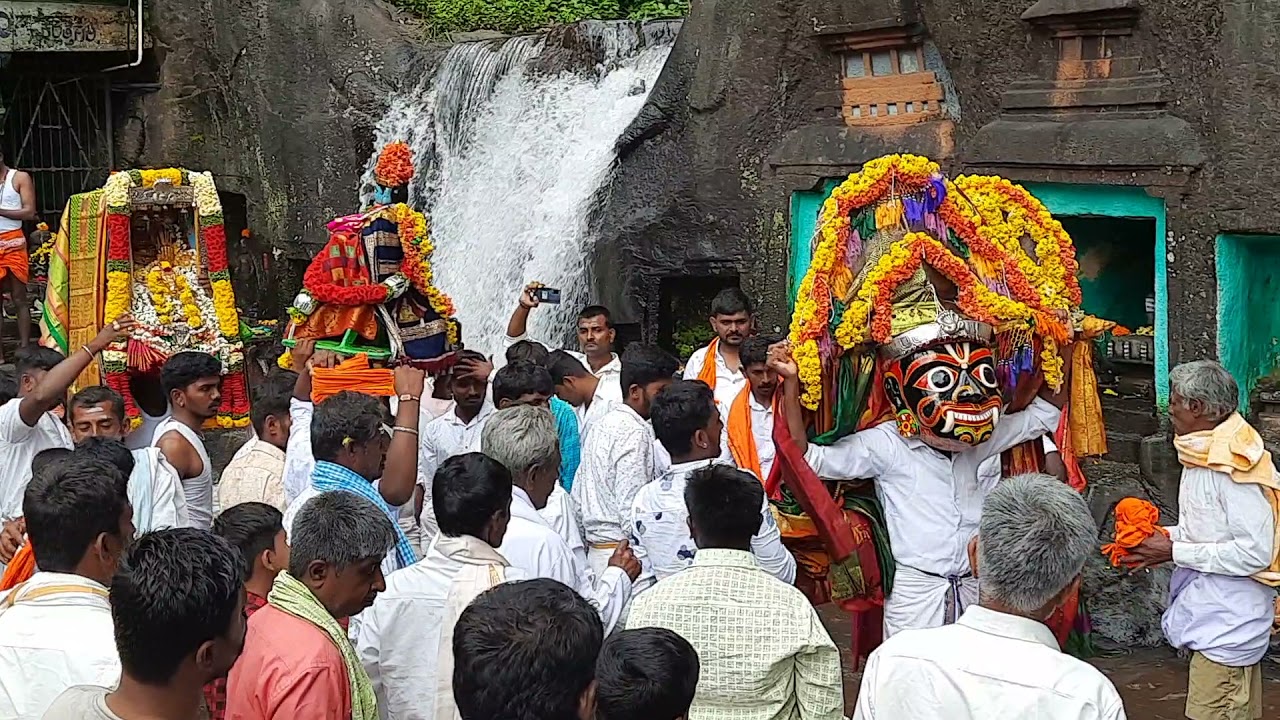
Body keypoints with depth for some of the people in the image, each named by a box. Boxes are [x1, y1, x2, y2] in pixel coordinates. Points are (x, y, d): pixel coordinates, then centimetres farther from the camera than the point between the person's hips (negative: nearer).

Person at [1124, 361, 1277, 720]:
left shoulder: (1234, 463, -23)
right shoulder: (1203, 454, 7)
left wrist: (1175, 552, -19)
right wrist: (1167, 536, 2)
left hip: (1226, 619, -9)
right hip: (1208, 607, 9)